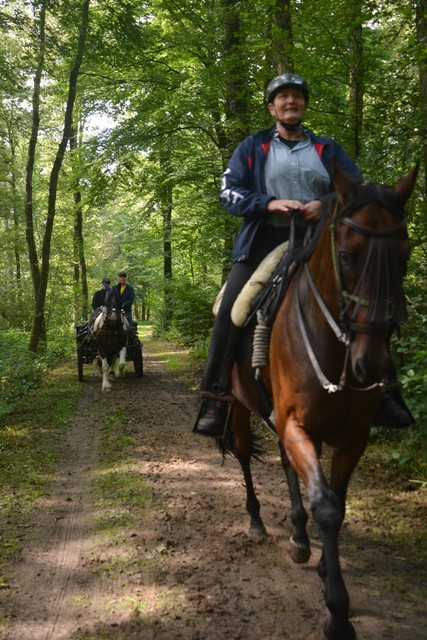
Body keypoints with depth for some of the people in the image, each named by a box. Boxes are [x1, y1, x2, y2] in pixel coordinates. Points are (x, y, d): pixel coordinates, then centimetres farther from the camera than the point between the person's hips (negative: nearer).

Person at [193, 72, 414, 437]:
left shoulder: (327, 149, 16)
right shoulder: (253, 147, 13)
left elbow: (357, 189, 11)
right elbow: (229, 192, 4)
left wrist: (328, 205, -10)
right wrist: (270, 204, -12)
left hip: (318, 240, 2)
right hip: (265, 239, -1)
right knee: (231, 308, -18)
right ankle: (216, 399, -11)